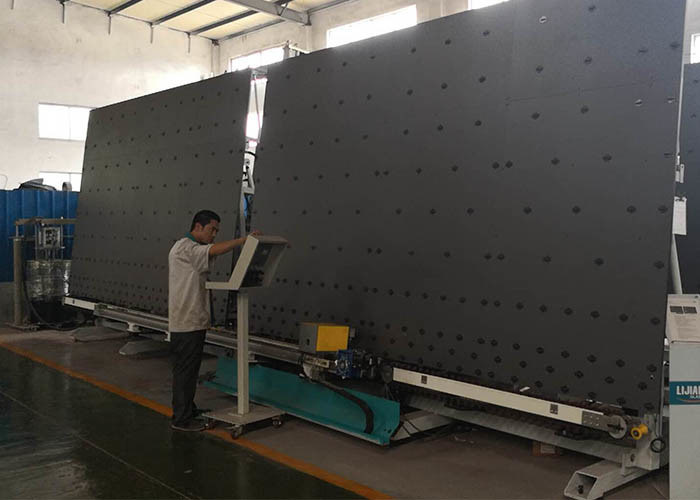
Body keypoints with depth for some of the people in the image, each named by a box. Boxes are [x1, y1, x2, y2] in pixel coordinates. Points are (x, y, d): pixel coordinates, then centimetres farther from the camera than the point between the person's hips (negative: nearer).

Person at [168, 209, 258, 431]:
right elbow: (215, 250, -29)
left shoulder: (194, 250, 19)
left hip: (195, 321, 10)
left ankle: (188, 410, 27)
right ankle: (181, 419, 4)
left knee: (190, 369, 17)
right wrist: (245, 239, -28)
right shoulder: (184, 248, -15)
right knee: (184, 370, -3)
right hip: (186, 322, -10)